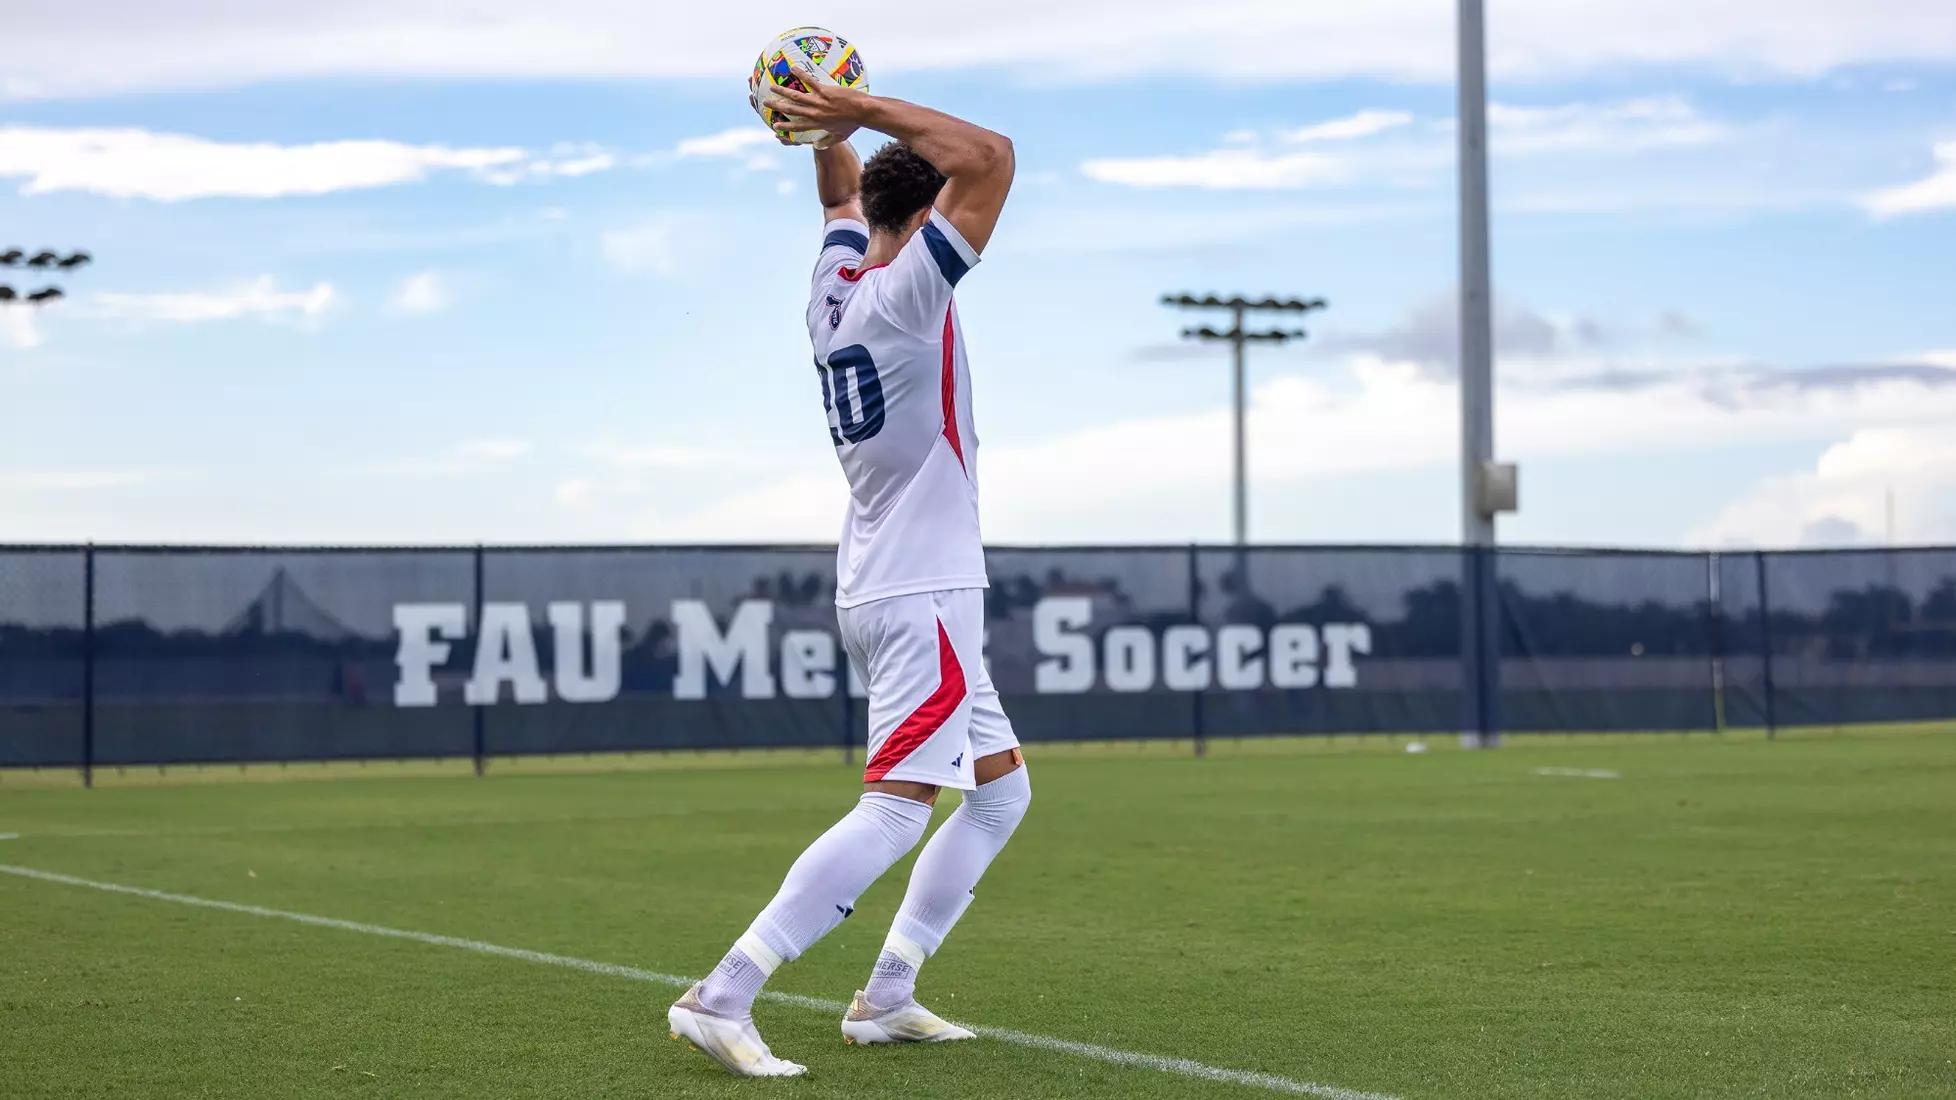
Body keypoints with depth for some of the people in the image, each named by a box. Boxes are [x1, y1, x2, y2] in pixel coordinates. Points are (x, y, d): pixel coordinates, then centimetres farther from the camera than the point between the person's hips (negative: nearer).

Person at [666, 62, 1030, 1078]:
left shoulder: (835, 284, 9)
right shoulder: (904, 292, -15)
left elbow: (842, 191, 29)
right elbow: (990, 157, -21)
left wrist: (836, 130, 10)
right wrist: (862, 108, -15)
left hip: (878, 591, 10)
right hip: (921, 599, -10)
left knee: (1001, 792, 16)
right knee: (894, 812, -14)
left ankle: (884, 997, 13)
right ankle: (720, 998, -18)